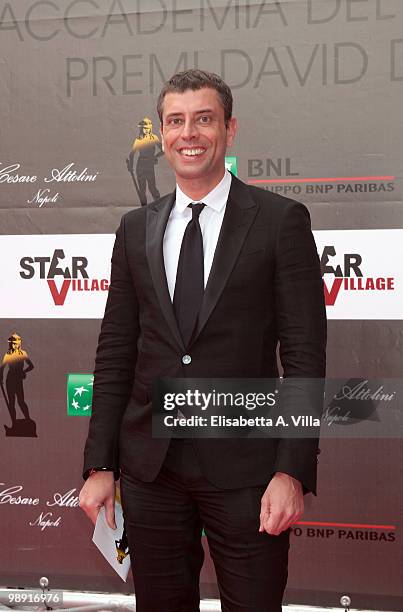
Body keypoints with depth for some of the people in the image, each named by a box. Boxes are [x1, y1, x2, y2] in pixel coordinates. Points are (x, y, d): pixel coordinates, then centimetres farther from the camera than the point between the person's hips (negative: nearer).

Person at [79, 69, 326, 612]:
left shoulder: (281, 220, -3)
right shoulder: (136, 229, 9)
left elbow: (304, 353, -6)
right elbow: (115, 352, 8)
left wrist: (292, 471, -13)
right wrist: (100, 465, 4)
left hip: (244, 465, -3)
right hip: (149, 465, 4)